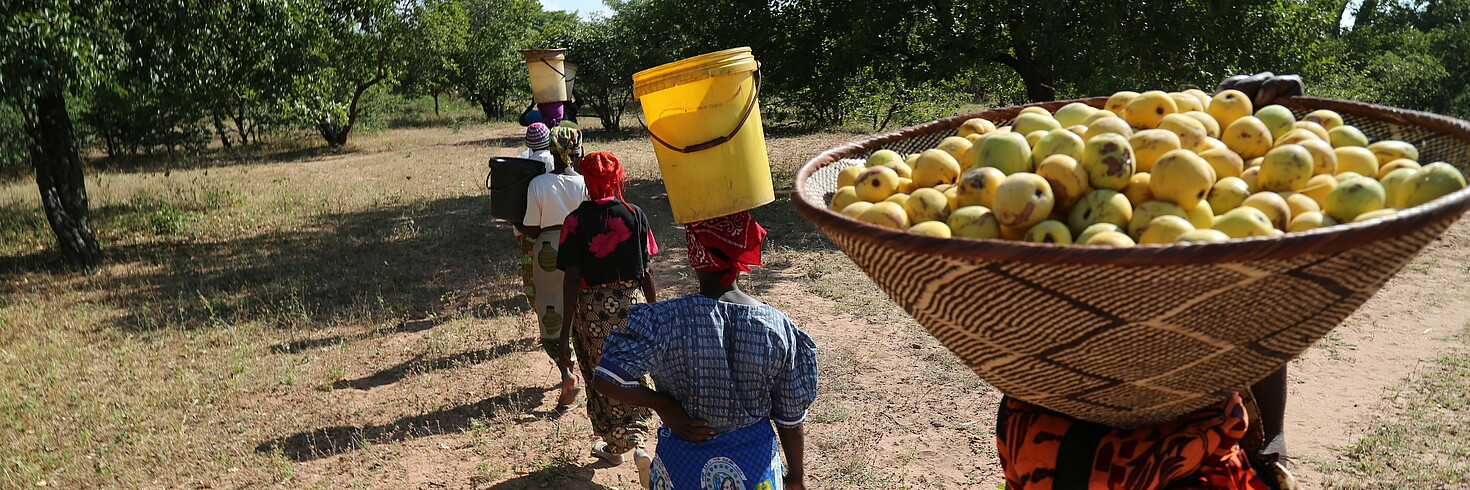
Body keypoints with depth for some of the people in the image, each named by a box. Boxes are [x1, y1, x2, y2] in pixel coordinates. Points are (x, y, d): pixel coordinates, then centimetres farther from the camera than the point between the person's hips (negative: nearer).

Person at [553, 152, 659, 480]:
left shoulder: (577, 221, -9)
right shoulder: (635, 215, -3)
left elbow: (572, 280, -12)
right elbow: (646, 273, 0)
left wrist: (565, 333, -8)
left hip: (592, 308, -2)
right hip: (631, 303, 2)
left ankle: (615, 446, 28)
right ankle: (636, 443, -2)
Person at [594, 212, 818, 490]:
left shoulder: (665, 322, -22)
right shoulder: (778, 327, -14)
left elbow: (606, 381, -27)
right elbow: (791, 417, -6)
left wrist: (661, 404, -12)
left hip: (685, 461, -1)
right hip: (755, 462, 1)